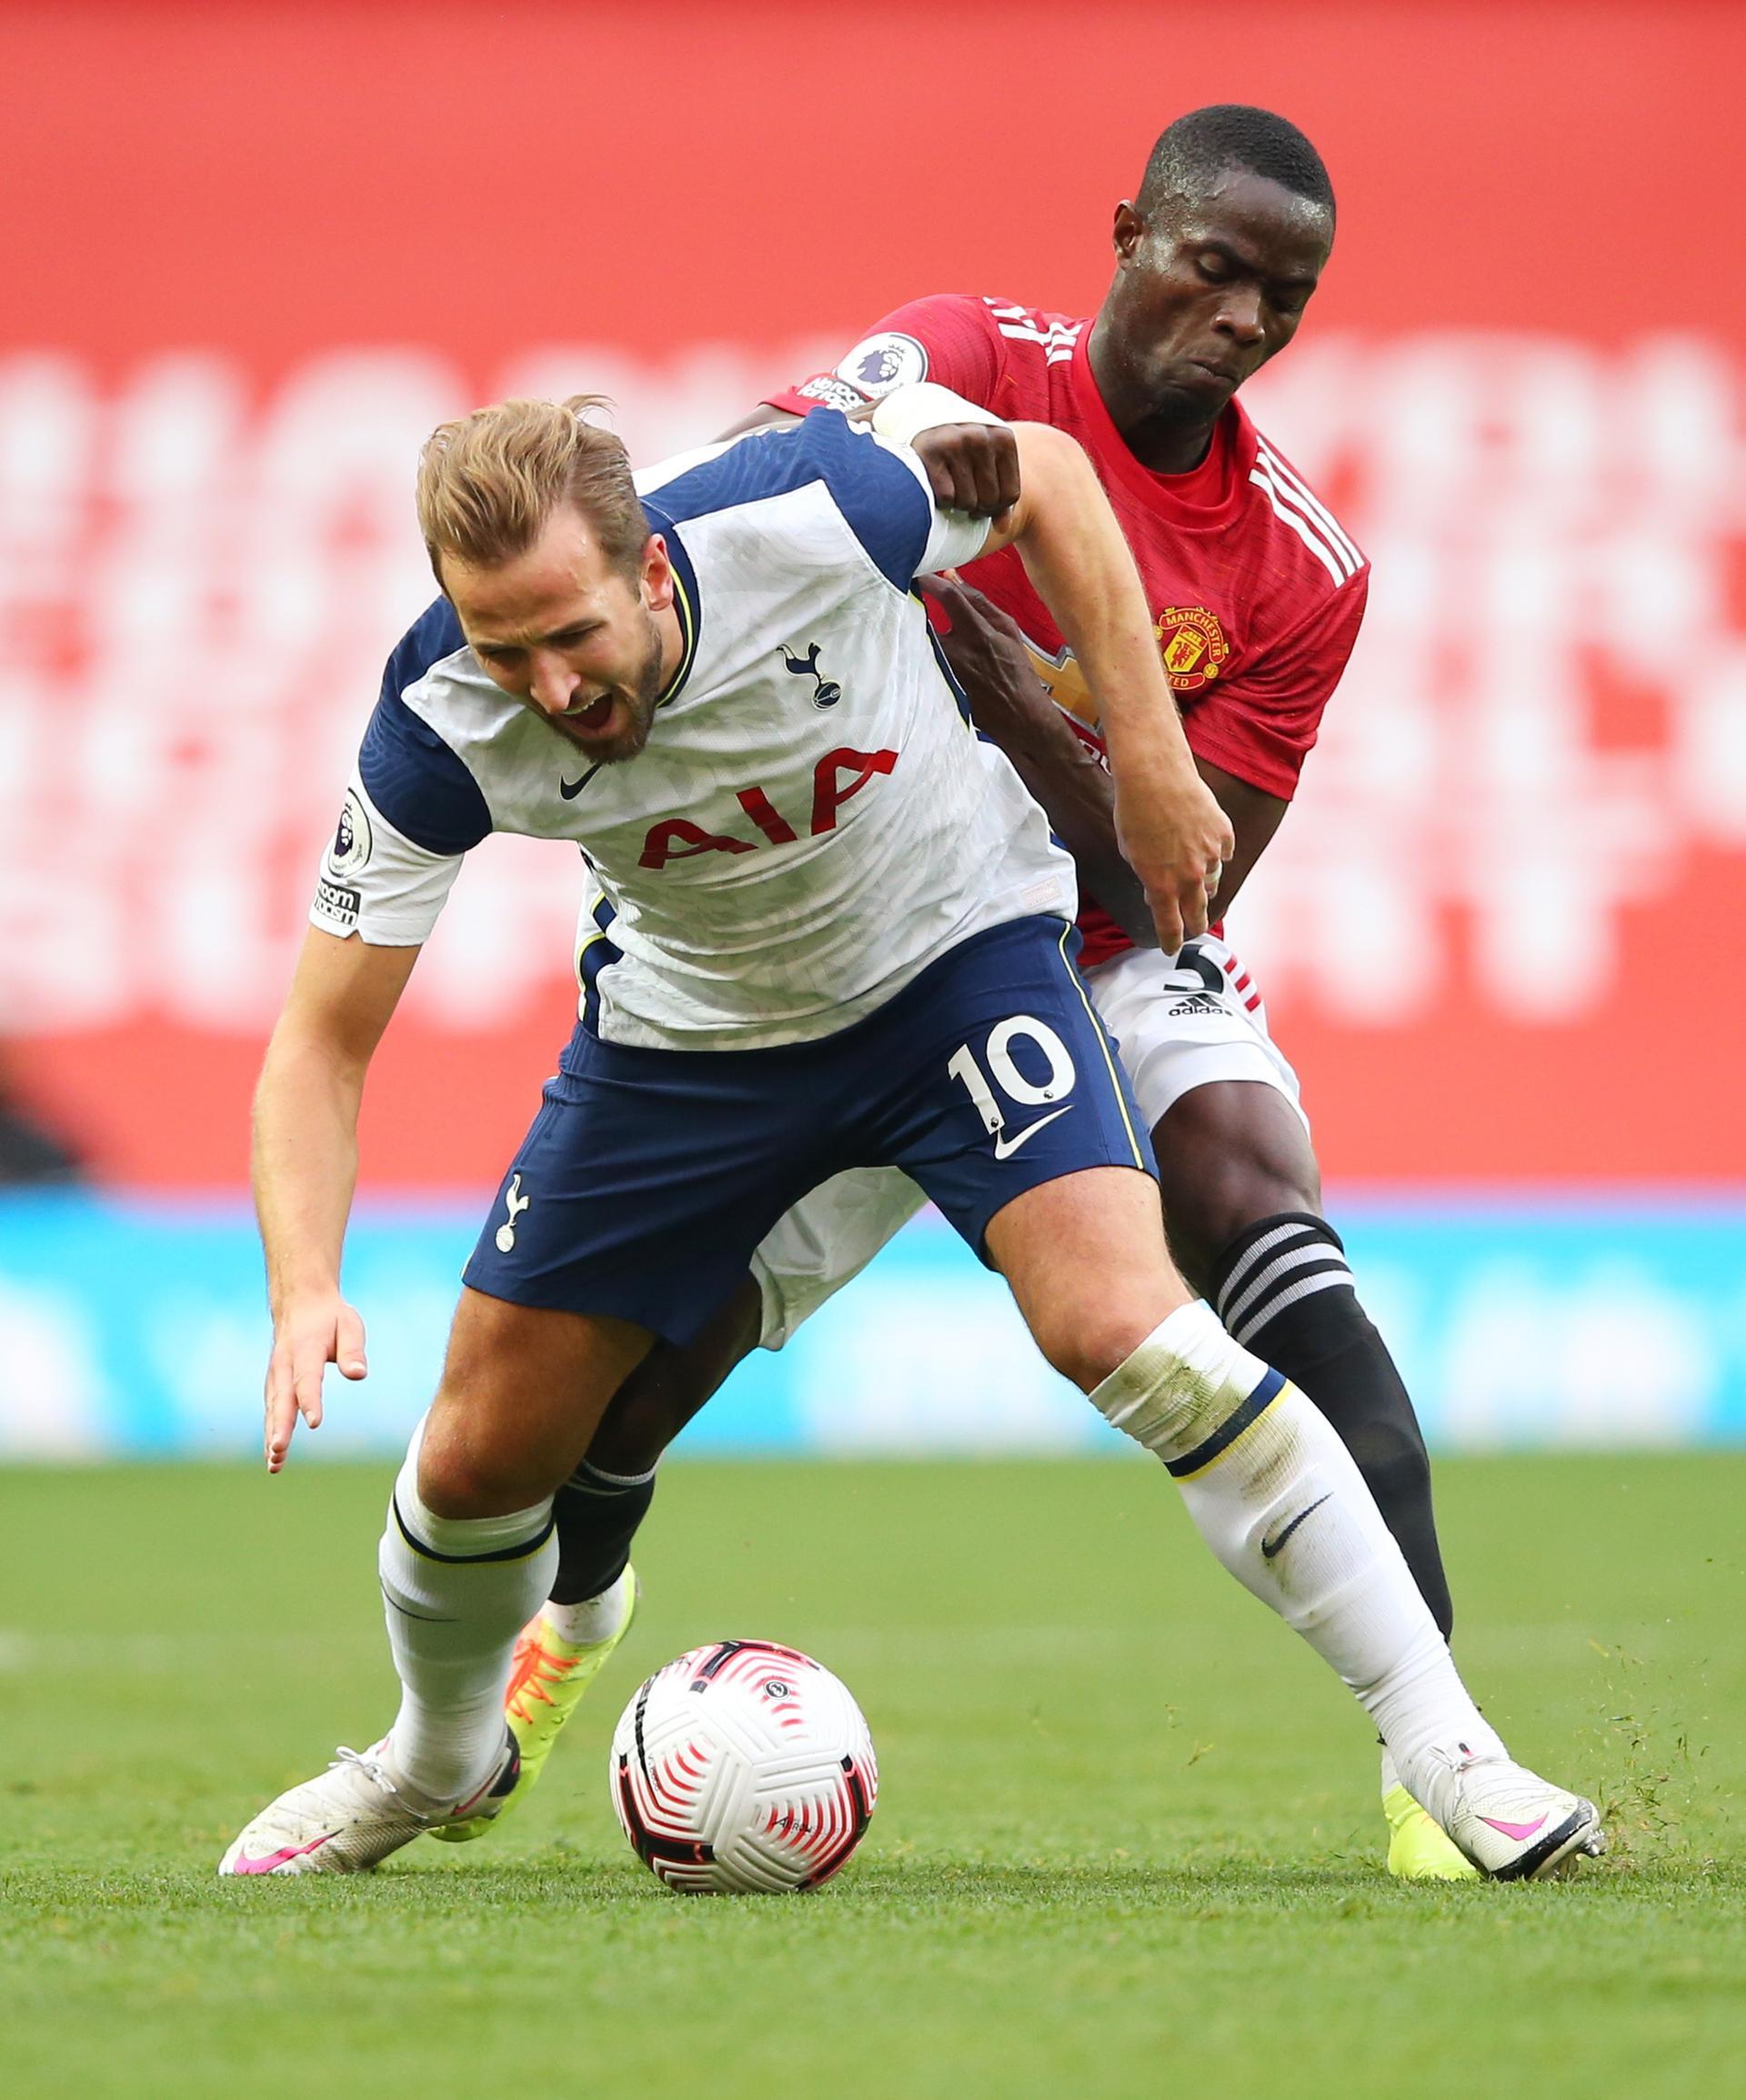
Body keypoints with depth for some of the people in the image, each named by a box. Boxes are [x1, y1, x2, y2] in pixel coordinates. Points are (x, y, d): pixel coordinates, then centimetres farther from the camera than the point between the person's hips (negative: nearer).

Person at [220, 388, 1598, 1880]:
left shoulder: (805, 515, -33)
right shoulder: (441, 733, -28)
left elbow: (1045, 473, -11)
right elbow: (324, 1042, -21)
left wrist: (1150, 761, -12)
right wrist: (306, 1291, -36)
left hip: (957, 945, -2)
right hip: (688, 1019, 2)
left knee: (1120, 1325, -24)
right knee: (479, 1459, 4)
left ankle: (1447, 1749, -16)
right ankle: (438, 1760, 38)